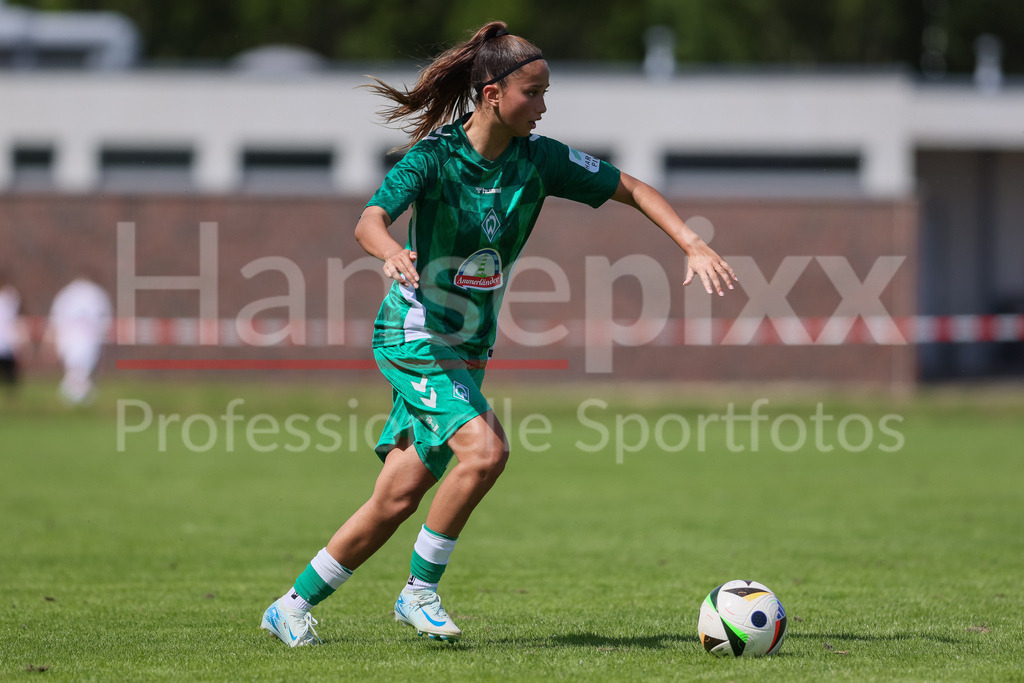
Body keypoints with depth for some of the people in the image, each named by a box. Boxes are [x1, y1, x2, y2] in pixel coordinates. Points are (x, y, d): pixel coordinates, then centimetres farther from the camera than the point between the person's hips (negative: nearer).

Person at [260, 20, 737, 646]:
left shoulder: (537, 158, -3)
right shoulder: (434, 156, -17)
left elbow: (632, 189, 4)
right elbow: (370, 222, -31)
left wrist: (694, 246, -9)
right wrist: (392, 253, -54)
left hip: (470, 348, 6)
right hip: (415, 336, -6)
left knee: (398, 499, 3)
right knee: (485, 449, -26)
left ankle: (292, 606, 17)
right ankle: (421, 591, -10)